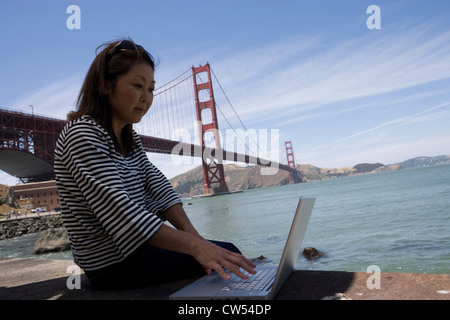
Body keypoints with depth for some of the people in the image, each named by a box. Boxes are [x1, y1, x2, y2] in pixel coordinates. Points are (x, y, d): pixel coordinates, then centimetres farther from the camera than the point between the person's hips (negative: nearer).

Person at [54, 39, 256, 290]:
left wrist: (190, 231, -19)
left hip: (136, 247, 8)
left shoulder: (128, 137, 9)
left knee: (227, 252, 8)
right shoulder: (83, 135, -20)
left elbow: (157, 185, -3)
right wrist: (194, 245, -38)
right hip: (114, 265, -8)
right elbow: (119, 210, -32)